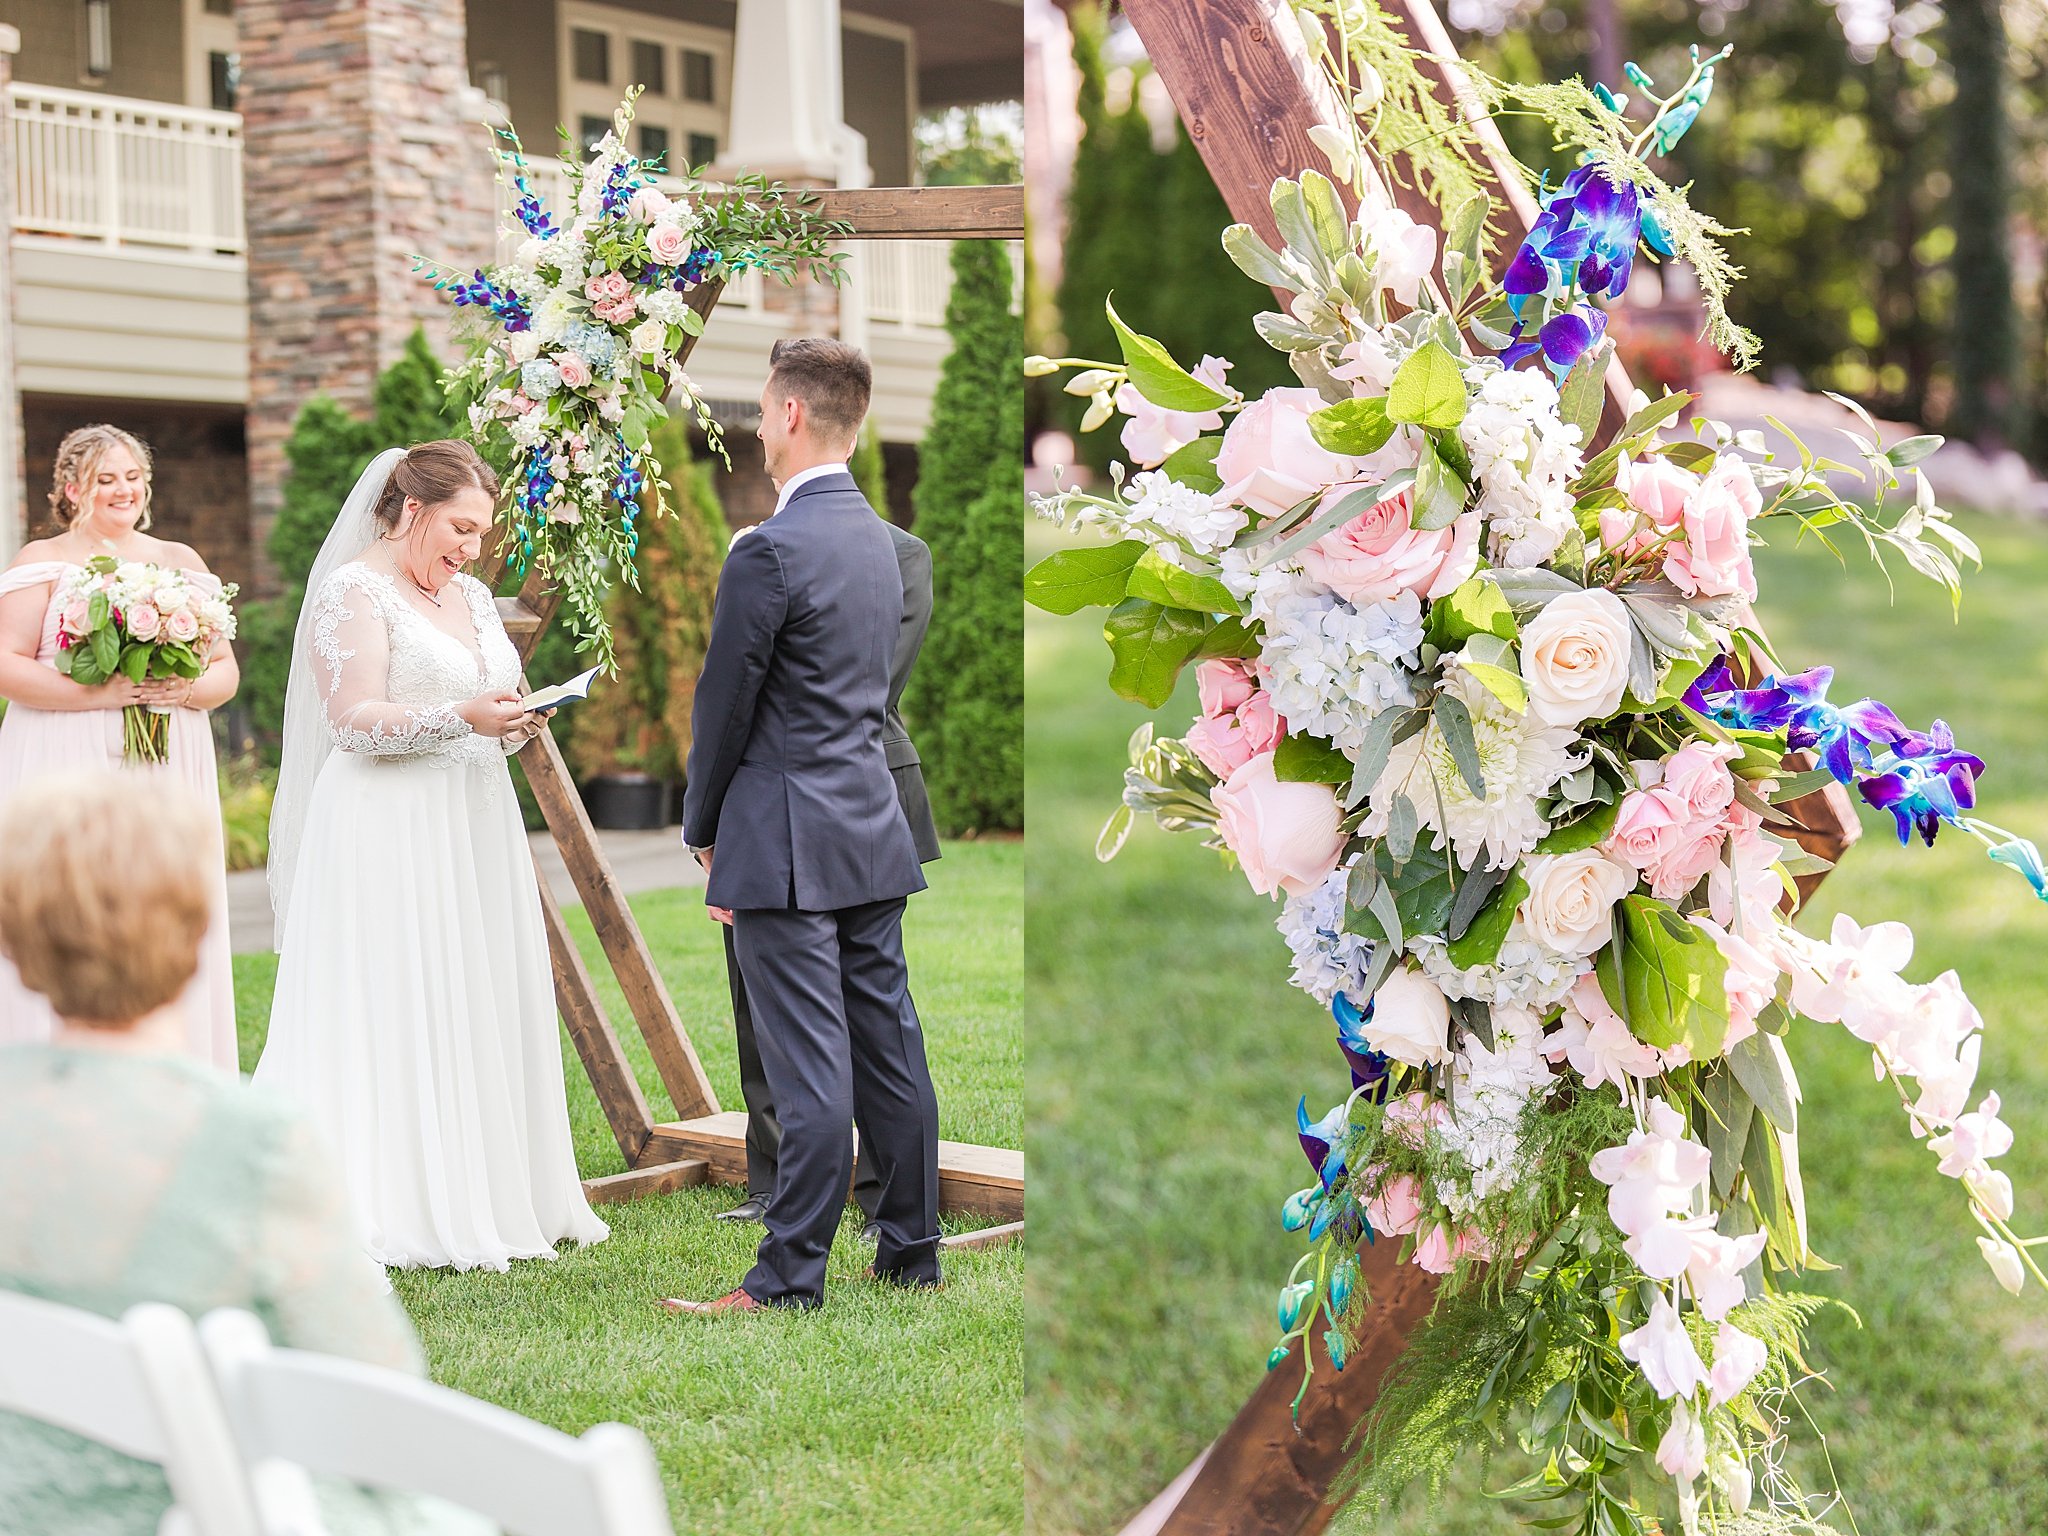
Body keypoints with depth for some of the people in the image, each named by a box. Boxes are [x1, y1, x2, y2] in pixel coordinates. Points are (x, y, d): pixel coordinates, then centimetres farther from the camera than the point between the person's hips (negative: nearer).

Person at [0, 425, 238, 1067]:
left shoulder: (182, 562, 16)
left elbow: (226, 669, 14)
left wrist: (187, 689, -8)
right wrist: (105, 691, -16)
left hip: (169, 773, 3)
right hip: (68, 773, -3)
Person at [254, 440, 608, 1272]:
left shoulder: (471, 597, 17)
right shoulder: (354, 592, -7)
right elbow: (355, 720, -15)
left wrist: (518, 722, -2)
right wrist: (464, 717, -25)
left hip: (473, 832, 8)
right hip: (391, 837, -8)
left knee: (480, 1010, 6)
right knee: (396, 1011, -8)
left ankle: (483, 1198, 11)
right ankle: (397, 1211, -6)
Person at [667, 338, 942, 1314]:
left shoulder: (770, 553, -16)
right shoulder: (879, 541, 11)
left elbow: (724, 704, -10)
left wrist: (705, 832, 4)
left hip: (789, 841, -8)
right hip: (875, 826, 8)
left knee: (809, 1067, -6)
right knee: (888, 1047, 12)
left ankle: (789, 1276, -2)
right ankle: (910, 1250, 19)